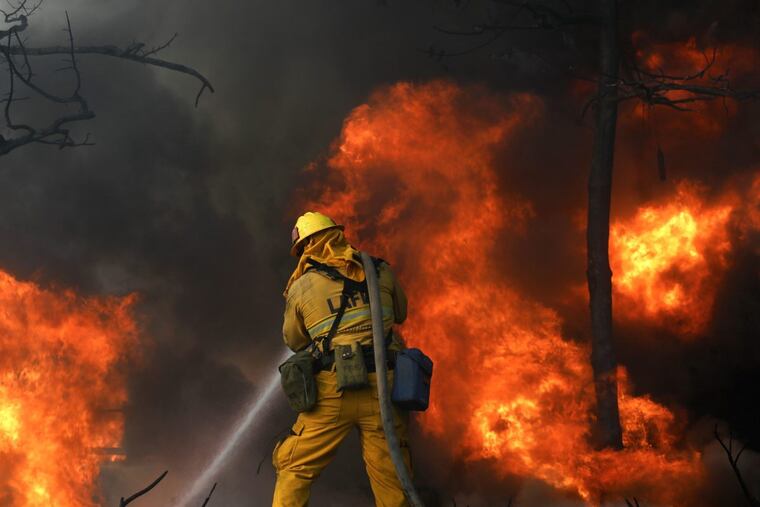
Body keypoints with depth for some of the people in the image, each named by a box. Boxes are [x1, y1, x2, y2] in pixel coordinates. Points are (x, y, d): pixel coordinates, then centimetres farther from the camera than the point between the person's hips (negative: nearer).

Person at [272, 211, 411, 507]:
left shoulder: (301, 287, 5)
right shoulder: (381, 272, 9)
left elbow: (294, 342, 19)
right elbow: (400, 314, 26)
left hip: (333, 392, -1)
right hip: (382, 390, 2)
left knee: (295, 471, 11)